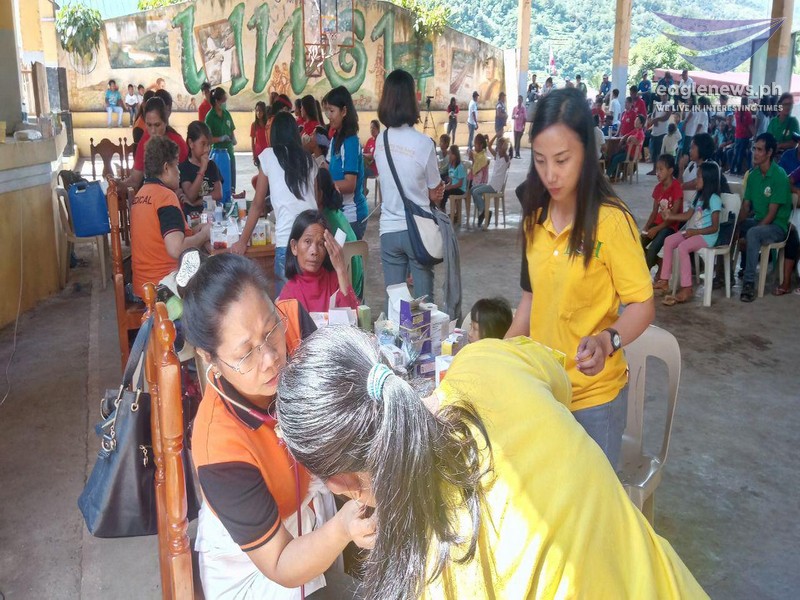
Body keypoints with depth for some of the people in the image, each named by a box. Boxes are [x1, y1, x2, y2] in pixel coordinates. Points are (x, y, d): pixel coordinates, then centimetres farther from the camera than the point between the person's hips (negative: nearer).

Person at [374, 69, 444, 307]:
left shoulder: (380, 141, -1)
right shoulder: (423, 143, -13)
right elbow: (436, 195, -4)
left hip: (389, 230, 4)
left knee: (393, 300, 10)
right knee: (423, 299, 8)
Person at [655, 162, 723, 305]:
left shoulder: (714, 199, -14)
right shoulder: (699, 196, 13)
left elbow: (714, 227, -17)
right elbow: (688, 215, 18)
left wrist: (695, 232, -21)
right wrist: (670, 216, 7)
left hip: (707, 235, -9)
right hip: (693, 231, 9)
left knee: (682, 247, -30)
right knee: (669, 241, -6)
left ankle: (686, 289, -26)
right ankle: (664, 280, -5)